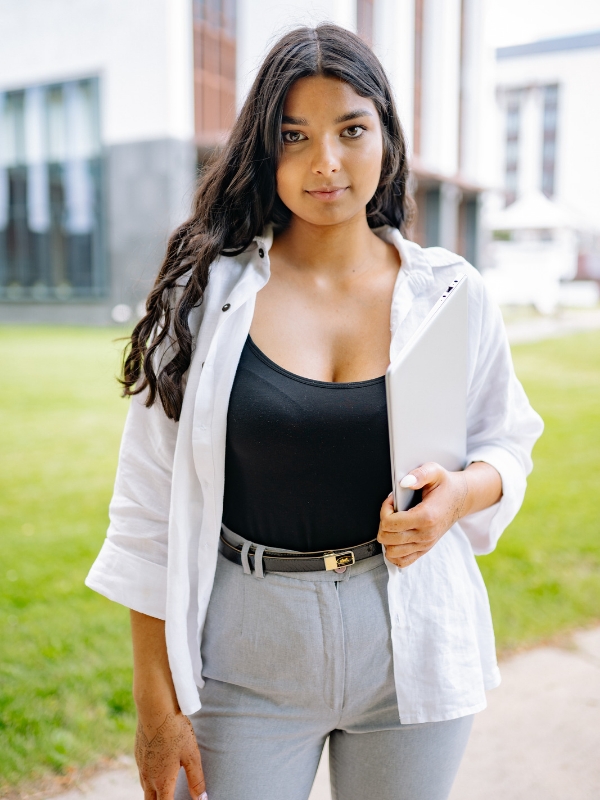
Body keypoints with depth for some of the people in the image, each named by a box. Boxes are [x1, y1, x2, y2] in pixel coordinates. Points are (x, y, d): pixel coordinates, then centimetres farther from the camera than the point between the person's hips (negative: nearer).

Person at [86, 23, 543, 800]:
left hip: (411, 648, 2)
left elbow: (507, 445, 9)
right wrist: (156, 702, -5)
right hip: (245, 660, -1)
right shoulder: (207, 293, -7)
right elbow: (152, 504, -6)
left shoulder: (451, 293, -2)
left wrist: (460, 493, -15)